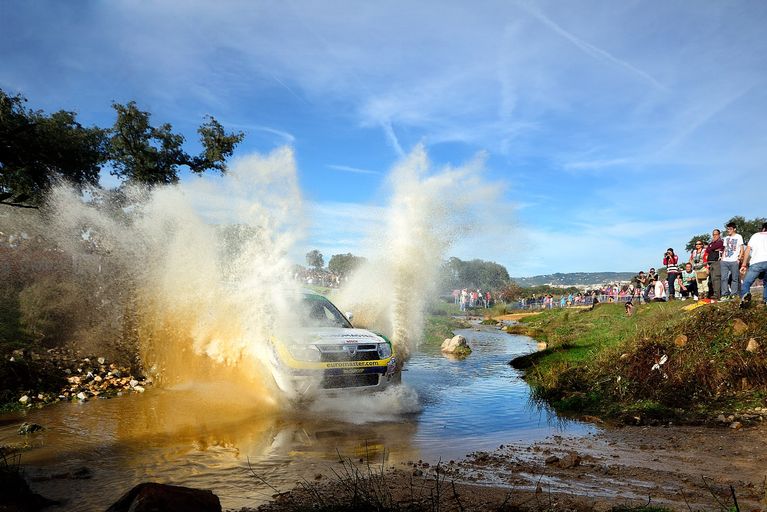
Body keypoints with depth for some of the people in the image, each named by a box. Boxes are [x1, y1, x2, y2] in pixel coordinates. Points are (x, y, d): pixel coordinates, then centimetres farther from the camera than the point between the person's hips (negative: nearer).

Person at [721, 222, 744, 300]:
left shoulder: (738, 237, 7)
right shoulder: (726, 238, 21)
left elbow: (742, 249, 3)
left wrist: (739, 258, -8)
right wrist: (722, 258, 11)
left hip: (734, 261, -4)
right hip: (725, 261, 4)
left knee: (735, 279, -2)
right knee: (724, 278, -2)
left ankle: (734, 294, 1)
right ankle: (725, 294, 0)